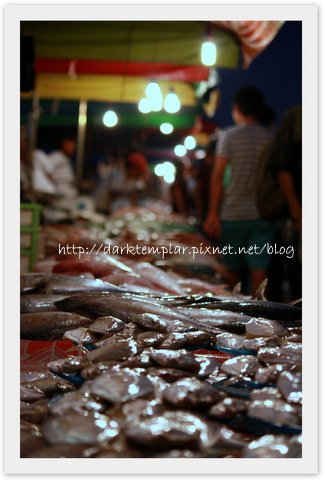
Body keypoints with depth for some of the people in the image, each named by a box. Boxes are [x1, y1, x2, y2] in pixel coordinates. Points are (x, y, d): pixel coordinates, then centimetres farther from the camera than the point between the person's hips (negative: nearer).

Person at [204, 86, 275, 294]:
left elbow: (218, 176, -6)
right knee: (259, 271, -1)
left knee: (234, 271, 11)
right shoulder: (271, 137, 7)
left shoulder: (229, 135, -1)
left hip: (233, 213, -1)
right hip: (264, 214, 2)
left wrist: (213, 213, -5)